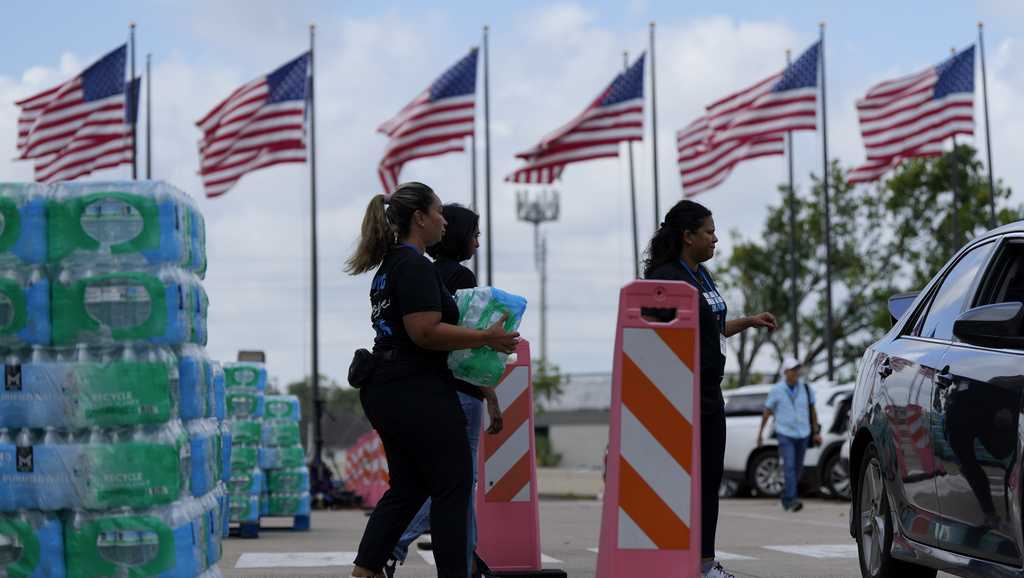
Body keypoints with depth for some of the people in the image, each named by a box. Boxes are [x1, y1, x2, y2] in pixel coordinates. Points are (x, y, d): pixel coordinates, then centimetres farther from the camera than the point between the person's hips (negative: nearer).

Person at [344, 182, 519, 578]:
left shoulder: (389, 266, 17)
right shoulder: (416, 267, -15)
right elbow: (426, 332, -24)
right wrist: (487, 338, -18)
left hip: (383, 392, 10)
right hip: (418, 393, -10)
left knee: (407, 486, 15)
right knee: (453, 485, -1)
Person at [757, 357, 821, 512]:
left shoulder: (805, 389, 2)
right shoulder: (777, 390, -5)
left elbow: (812, 410, 10)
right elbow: (767, 411, 5)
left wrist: (816, 432, 8)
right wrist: (760, 432, 9)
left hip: (802, 435, 3)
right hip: (785, 434, -3)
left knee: (797, 469, 9)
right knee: (789, 466, -17)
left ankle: (786, 499, 27)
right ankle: (792, 500, -24)